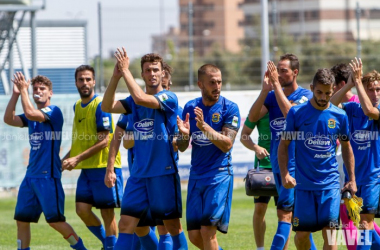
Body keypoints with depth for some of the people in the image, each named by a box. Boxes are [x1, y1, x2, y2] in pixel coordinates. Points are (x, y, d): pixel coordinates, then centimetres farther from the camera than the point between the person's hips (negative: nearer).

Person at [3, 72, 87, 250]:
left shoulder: (53, 112, -9)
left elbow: (30, 113, -24)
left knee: (55, 220, -7)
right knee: (22, 220, 5)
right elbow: (9, 119, 3)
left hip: (48, 176, -8)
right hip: (31, 176, 8)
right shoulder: (33, 115, 14)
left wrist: (23, 90, -15)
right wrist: (16, 94, -4)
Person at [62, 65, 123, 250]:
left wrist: (77, 158, -19)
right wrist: (67, 158, 12)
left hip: (104, 166, -7)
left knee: (107, 213, -3)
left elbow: (103, 141, -16)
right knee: (82, 209, -1)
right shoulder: (77, 106, 13)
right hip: (87, 168, 7)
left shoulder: (100, 105, -12)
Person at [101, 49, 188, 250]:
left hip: (164, 173, -5)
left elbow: (140, 98, -23)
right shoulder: (134, 102, 12)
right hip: (139, 173, 5)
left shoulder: (168, 98, -6)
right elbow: (107, 106, -2)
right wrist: (115, 77, -12)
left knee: (173, 226, 4)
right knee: (126, 224, -3)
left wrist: (125, 71, -15)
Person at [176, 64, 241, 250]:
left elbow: (227, 144, -16)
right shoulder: (190, 108, 7)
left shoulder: (229, 108, -6)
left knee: (207, 231, -14)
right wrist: (184, 134, -16)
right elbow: (182, 147, 7)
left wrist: (204, 127, -27)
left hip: (219, 174, -5)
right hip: (196, 176, 5)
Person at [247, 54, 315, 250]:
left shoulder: (305, 95, -4)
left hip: (295, 165, -6)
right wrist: (265, 89, -13)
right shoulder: (272, 95, 11)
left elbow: (289, 112, -24)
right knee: (296, 215, 11)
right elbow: (252, 117, -4)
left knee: (284, 213, -12)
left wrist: (276, 85, -22)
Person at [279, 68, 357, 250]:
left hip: (330, 184, 0)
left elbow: (346, 147, 15)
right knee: (301, 234, 3)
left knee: (329, 232, -8)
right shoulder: (297, 113, -2)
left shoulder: (339, 116, 3)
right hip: (304, 184, 0)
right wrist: (284, 174, -10)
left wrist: (351, 179, 10)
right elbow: (283, 145, 3)